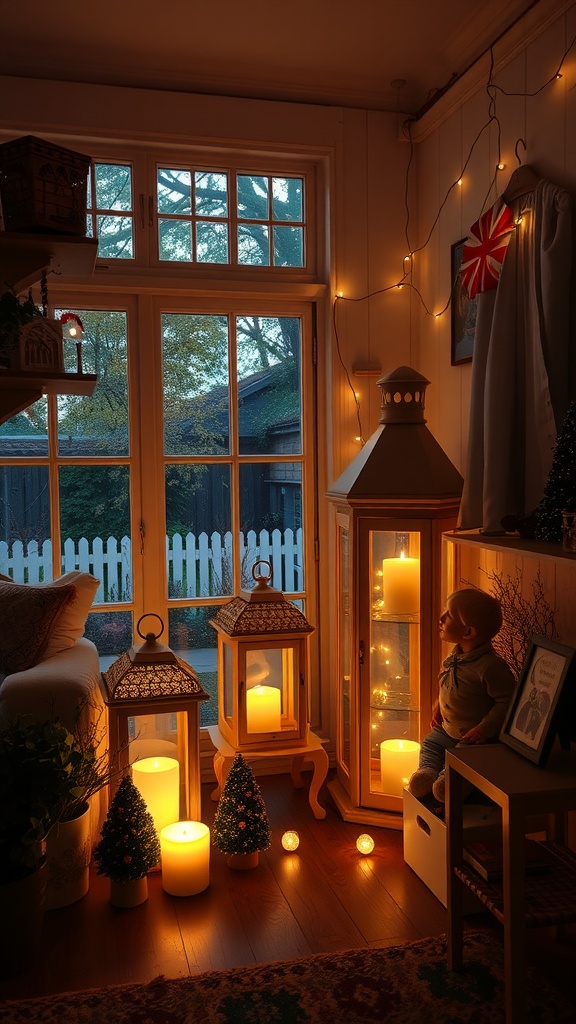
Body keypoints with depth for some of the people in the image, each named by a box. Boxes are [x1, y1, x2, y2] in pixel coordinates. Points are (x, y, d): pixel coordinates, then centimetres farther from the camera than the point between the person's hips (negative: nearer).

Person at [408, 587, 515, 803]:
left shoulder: (490, 666, -31)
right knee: (429, 744, 12)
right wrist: (438, 708, 8)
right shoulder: (456, 655, -1)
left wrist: (484, 730, -27)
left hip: (475, 735, -9)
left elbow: (507, 701, -29)